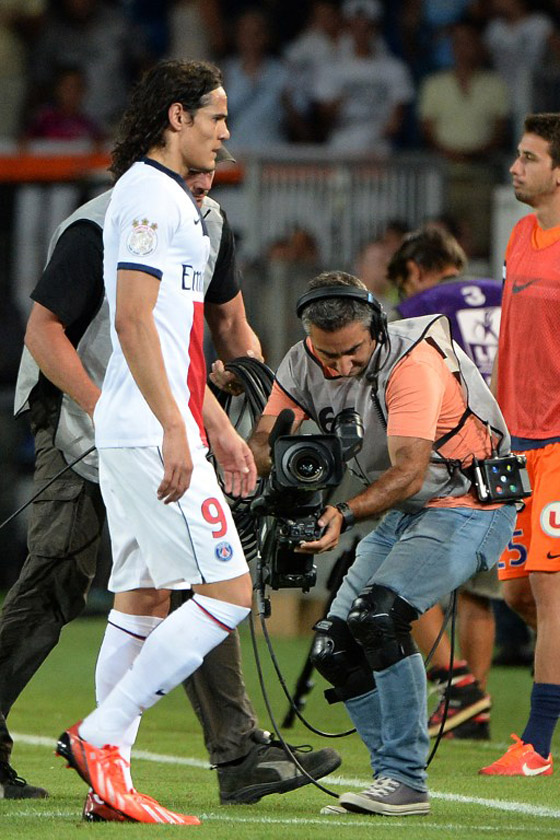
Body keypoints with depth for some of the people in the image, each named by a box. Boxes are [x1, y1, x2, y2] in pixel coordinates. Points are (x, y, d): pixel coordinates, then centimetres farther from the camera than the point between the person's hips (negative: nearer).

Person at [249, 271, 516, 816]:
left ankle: (405, 781, -23)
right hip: (400, 513, 8)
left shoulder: (412, 362, -27)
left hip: (465, 504, -8)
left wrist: (345, 515, -50)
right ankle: (395, 784, 8)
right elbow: (264, 440, -13)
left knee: (376, 615, -27)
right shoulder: (304, 365, -6)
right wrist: (246, 467, -37)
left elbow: (409, 473, -35)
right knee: (334, 648, 1)